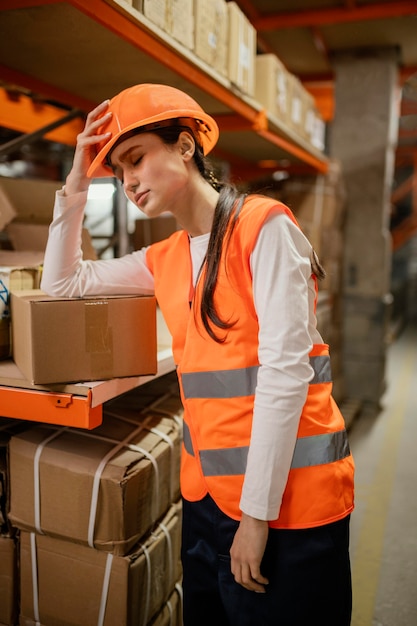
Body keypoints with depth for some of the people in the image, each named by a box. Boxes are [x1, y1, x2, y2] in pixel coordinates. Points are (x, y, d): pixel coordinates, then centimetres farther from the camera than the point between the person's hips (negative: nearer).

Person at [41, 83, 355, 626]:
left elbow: (284, 368, -18)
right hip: (207, 489, 7)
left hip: (287, 491, -6)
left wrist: (257, 511, -16)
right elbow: (62, 282, 17)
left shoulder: (263, 225, -12)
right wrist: (77, 183, 8)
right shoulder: (166, 259, 8)